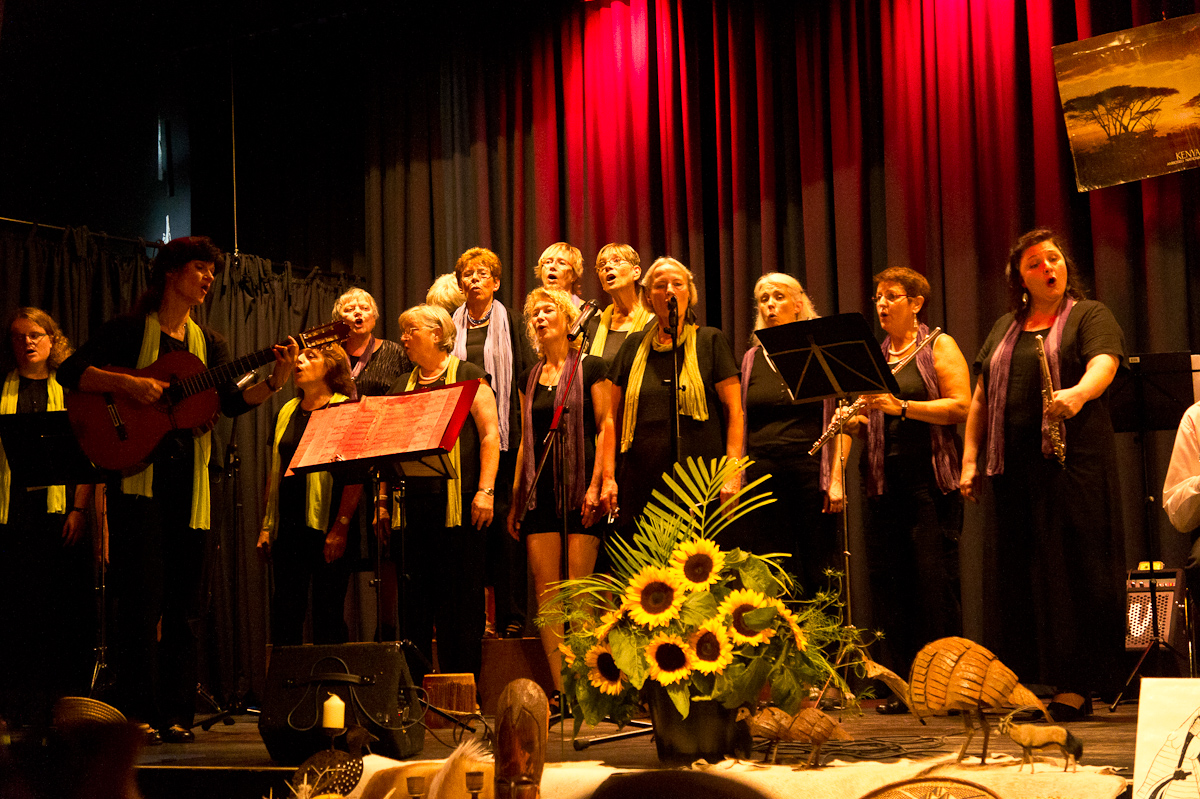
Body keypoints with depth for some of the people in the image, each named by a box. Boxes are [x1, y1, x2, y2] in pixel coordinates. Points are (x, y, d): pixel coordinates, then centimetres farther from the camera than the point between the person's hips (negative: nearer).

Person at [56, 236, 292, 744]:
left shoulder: (208, 342, 17)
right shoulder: (129, 330, 3)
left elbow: (231, 402, 5)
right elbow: (70, 372, -5)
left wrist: (274, 382, -11)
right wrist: (126, 383, -19)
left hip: (187, 475, 5)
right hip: (137, 470, -5)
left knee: (182, 599, 4)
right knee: (143, 593, -9)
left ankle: (175, 713, 8)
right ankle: (136, 713, -5)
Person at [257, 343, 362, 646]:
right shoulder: (286, 412, 16)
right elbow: (274, 471, 19)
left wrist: (340, 527, -15)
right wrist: (266, 525, 12)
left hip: (327, 527, -5)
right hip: (288, 527, 5)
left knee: (327, 612, -3)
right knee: (284, 612, 4)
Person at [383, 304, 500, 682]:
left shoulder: (468, 375, 4)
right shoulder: (401, 386, 19)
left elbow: (490, 434, -3)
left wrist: (486, 490, -13)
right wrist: (383, 501, 10)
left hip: (457, 505, -5)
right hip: (412, 505, 5)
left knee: (461, 600, -3)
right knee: (413, 600, 4)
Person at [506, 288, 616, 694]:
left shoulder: (590, 368, 3)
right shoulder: (529, 378, 18)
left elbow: (605, 426, -4)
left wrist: (599, 483, -14)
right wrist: (515, 498, 14)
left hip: (579, 488, -5)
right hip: (540, 489, 5)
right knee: (545, 590, -2)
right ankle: (561, 691, 0)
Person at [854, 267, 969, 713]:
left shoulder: (939, 347, 3)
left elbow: (960, 407, -8)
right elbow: (860, 417, 19)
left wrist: (902, 407, -19)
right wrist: (853, 420, -5)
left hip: (931, 480, -5)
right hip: (883, 483, 5)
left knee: (935, 579, -7)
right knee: (888, 580, 1)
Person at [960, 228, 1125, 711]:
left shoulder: (1090, 316, 5)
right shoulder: (1005, 328, 20)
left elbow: (1104, 365, -15)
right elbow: (980, 399, 20)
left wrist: (1078, 393, -36)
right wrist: (971, 459, 10)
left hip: (1077, 459, -5)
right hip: (1016, 467, 5)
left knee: (1076, 568, -8)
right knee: (1021, 574, 3)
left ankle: (1077, 685, -6)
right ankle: (1025, 684, 7)